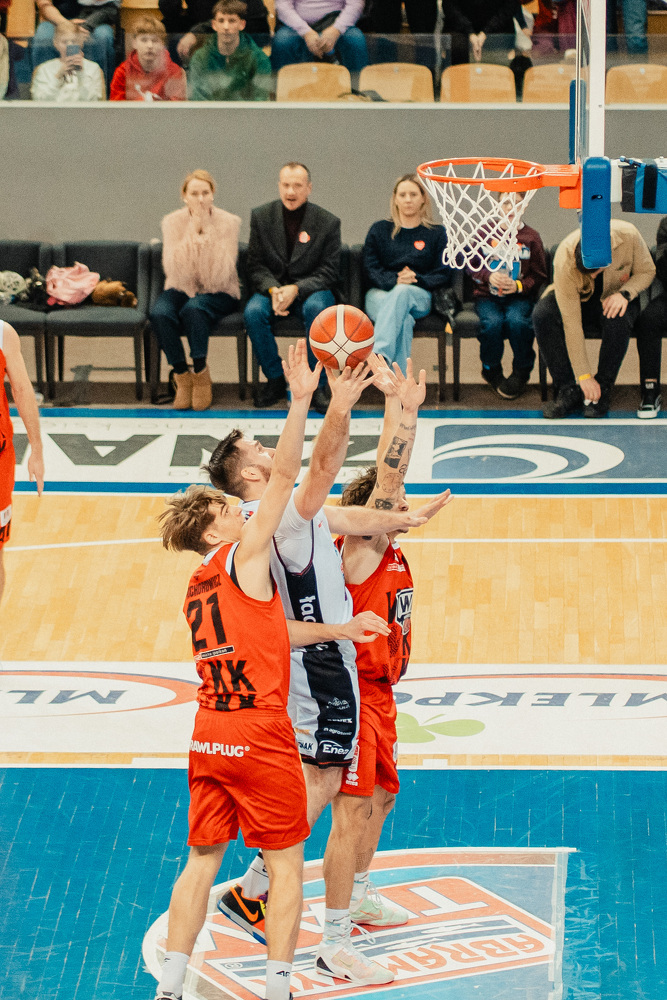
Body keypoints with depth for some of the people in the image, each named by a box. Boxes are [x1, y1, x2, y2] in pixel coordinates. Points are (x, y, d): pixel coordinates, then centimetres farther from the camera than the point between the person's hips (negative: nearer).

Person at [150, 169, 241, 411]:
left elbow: (221, 275, -17)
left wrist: (207, 235, -23)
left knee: (193, 308, -36)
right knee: (159, 313, -32)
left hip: (218, 294, -2)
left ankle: (200, 373, -18)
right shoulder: (172, 222, -3)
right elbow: (172, 269, -15)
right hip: (181, 289, 2)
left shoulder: (228, 223, -7)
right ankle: (182, 377, -16)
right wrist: (192, 232, -20)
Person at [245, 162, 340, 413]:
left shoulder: (328, 222, -4)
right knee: (253, 312, -30)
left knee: (317, 308, -36)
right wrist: (273, 290, -19)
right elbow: (256, 266, 1)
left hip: (311, 290, -2)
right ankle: (275, 381, -14)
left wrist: (296, 289, -22)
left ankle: (317, 385, -25)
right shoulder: (261, 216, 2)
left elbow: (329, 272, -6)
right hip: (272, 287, 2)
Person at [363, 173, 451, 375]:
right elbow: (371, 269, 8)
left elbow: (443, 275, 7)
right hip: (381, 294, 1)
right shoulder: (379, 230, 18)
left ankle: (379, 355, -62)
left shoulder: (436, 234, 17)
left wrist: (416, 279, -14)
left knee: (402, 293, -40)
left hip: (419, 295, 0)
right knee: (403, 320, -38)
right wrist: (394, 280, -15)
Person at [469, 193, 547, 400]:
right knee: (492, 322, -31)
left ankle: (522, 373, -7)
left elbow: (539, 276, 5)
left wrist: (519, 286, -12)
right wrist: (489, 276, -10)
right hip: (487, 295, 1)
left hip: (519, 296, -1)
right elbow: (472, 266, 9)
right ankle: (491, 370, -3)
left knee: (517, 321, -32)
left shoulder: (531, 237, 5)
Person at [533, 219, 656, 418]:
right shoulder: (564, 261, -31)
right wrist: (584, 375, -28)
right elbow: (571, 322, -29)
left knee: (617, 319, -37)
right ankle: (568, 390, -24)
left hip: (613, 299, 0)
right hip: (578, 300, 0)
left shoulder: (628, 235, -28)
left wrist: (625, 293, -29)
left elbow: (646, 271, -7)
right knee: (542, 314, -31)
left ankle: (602, 392, -20)